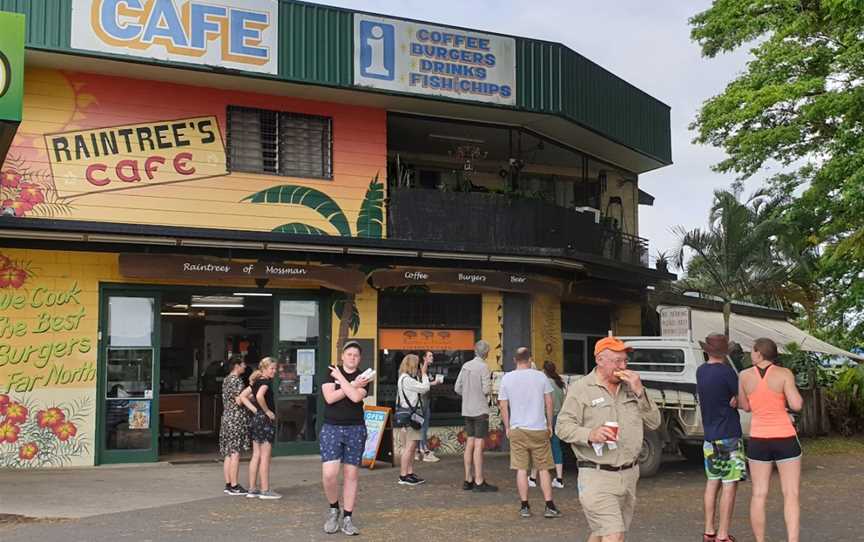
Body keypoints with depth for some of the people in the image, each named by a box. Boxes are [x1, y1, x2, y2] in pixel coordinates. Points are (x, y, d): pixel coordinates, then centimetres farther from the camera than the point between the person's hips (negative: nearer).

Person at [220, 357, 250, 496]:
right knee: (235, 454, -7)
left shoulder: (226, 380, 16)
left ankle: (228, 484, 13)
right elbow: (239, 401, -20)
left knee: (229, 454, 10)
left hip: (226, 417, 9)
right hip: (237, 419, -9)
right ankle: (234, 486, -6)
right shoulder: (237, 380, -13)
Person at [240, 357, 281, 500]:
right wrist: (267, 411, -17)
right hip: (265, 420, -9)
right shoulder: (266, 381, -13)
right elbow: (259, 396, -30)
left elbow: (242, 396, 13)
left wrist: (254, 409, 6)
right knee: (265, 456, -5)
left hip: (256, 418, 9)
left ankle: (252, 489, 13)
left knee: (256, 456, 11)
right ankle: (265, 490, -2)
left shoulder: (256, 381, 13)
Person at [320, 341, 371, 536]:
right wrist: (352, 385, -10)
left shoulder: (362, 377, 4)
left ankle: (347, 519, 12)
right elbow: (330, 397, -11)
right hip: (331, 428, -1)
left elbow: (356, 397, -16)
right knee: (329, 474, -13)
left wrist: (341, 378, -9)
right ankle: (333, 509, 13)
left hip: (355, 429, 1)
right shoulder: (331, 372, 4)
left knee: (351, 474, 3)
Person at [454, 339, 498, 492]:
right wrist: (490, 384, 4)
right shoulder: (484, 367, -12)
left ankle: (468, 480, 15)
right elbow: (486, 389, -17)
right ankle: (479, 482, -5)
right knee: (479, 445, -6)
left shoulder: (466, 366, 8)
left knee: (469, 444, 11)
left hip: (467, 410, 7)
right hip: (480, 410, -7)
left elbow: (457, 388, 9)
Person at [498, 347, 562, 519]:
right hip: (539, 428, 0)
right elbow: (549, 402, 2)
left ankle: (524, 506, 7)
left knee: (521, 469, 5)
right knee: (544, 468, 6)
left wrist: (507, 427, 13)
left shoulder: (507, 378, 0)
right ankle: (549, 506, 4)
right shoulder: (540, 376, -2)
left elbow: (503, 406, 3)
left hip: (517, 429, 1)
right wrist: (550, 424, 13)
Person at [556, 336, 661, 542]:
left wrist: (639, 392, -6)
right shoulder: (580, 388, -4)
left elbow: (654, 423, 8)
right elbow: (562, 427, -7)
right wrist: (590, 435, -25)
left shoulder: (631, 386, 12)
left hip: (629, 475, 6)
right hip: (597, 476, -5)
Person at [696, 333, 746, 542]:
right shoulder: (726, 371, -14)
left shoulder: (700, 371, 7)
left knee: (712, 482, 14)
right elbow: (743, 401, -10)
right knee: (730, 484, -2)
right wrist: (736, 400, 10)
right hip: (729, 436, -7)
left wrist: (734, 400, 2)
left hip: (709, 437, 7)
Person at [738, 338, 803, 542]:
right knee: (791, 496, 1)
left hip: (758, 441, 2)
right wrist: (796, 397, 7)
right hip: (785, 440, -2)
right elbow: (796, 405, -14)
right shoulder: (784, 374, -8)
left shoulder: (745, 375, -1)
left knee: (759, 495, 8)